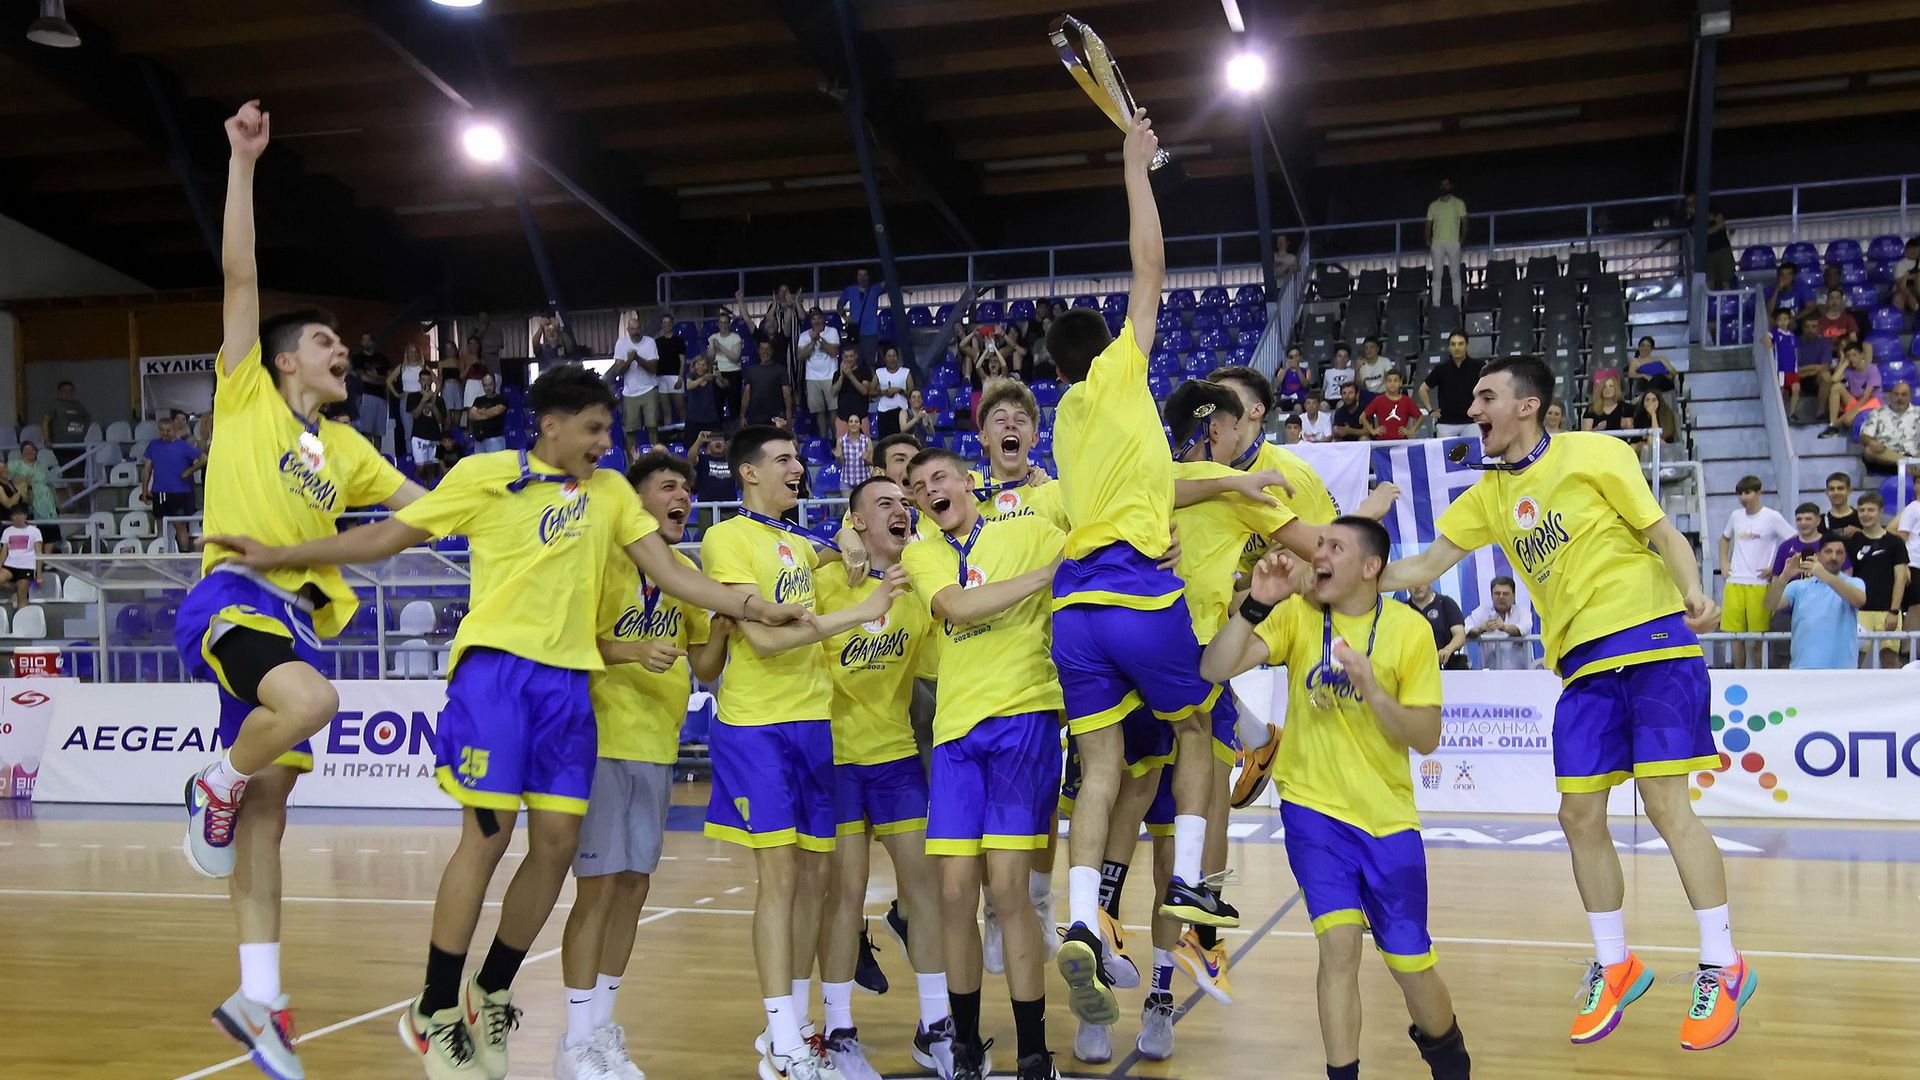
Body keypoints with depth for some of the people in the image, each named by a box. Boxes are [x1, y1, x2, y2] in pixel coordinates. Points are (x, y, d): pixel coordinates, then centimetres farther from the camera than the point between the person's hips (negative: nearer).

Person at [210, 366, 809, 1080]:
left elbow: (668, 572, 10)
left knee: (558, 843, 1)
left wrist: (748, 607, -4)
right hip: (497, 666, -5)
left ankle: (489, 994, 21)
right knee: (488, 832, -9)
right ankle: (433, 1014, 6)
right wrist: (277, 556, 4)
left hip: (567, 679, 5)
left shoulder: (611, 492, 15)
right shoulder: (486, 474, 3)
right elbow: (387, 536, 8)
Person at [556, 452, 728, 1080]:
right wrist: (630, 651, -27)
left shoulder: (687, 572, 13)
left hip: (657, 749, 7)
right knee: (599, 887, -5)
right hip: (603, 742, -6)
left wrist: (721, 623, -6)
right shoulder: (605, 555, -6)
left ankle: (601, 1029, 20)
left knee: (633, 887, 9)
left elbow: (705, 670, 12)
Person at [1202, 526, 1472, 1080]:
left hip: (1388, 816, 0)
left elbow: (1427, 738, -10)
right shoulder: (1297, 614, -5)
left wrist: (1372, 691, -25)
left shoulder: (1409, 629, -7)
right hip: (1314, 806, 0)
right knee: (1340, 943, -16)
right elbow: (1215, 669, -16)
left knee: (1411, 965, 5)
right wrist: (1256, 604, -27)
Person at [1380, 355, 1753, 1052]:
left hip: (1651, 637, -5)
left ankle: (1722, 967, 3)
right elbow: (1426, 566, 12)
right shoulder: (1488, 496, 12)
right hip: (1582, 663, 6)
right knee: (1580, 816, 1)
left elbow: (1662, 532, -2)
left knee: (1664, 802, -9)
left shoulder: (1594, 453, -3)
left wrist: (1694, 591, -19)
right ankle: (1614, 966, 17)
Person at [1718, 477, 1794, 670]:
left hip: (1760, 583, -4)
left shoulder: (1772, 517, -4)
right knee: (1735, 634, 5)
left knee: (1757, 637, -3)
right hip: (1734, 583, 4)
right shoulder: (1735, 516, 11)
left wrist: (1775, 568, -7)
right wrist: (1723, 562, 17)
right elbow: (1724, 538, 30)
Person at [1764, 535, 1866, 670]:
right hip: (1802, 669, 1)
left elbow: (1859, 600, -19)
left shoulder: (1854, 583, 5)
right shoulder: (1799, 586, 11)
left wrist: (1825, 575, -33)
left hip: (1841, 668, -1)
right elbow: (1771, 605, -4)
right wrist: (1785, 576, -24)